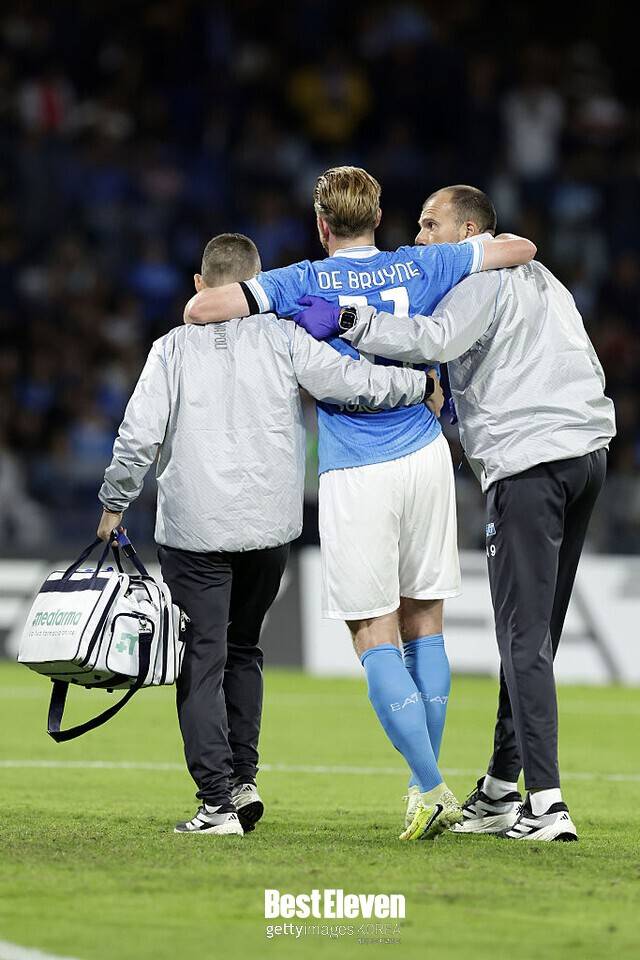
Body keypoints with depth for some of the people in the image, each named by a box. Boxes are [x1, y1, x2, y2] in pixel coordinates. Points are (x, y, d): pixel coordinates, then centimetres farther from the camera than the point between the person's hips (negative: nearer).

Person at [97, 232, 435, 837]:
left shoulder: (173, 347, -1)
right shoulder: (281, 338, 1)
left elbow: (139, 436, -6)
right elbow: (351, 382, -8)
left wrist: (115, 503, 8)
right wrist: (422, 384, 7)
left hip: (194, 526, -2)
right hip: (270, 525, 2)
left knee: (203, 659, 0)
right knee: (242, 649, 20)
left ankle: (217, 801, -8)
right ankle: (242, 780, 16)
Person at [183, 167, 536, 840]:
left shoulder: (305, 282, -4)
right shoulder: (419, 267, 6)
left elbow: (201, 309, -10)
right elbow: (520, 248, 14)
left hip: (355, 477, -4)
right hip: (425, 456, 4)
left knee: (376, 641, -1)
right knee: (423, 627, 13)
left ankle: (431, 789, -11)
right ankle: (426, 787, 16)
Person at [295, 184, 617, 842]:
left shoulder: (482, 277, -4)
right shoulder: (541, 279, 26)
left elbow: (437, 340, -22)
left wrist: (347, 319, -20)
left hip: (527, 459, -9)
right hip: (588, 449, 9)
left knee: (525, 637, -10)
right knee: (534, 633, 13)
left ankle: (545, 804, -16)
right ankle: (502, 788, 18)